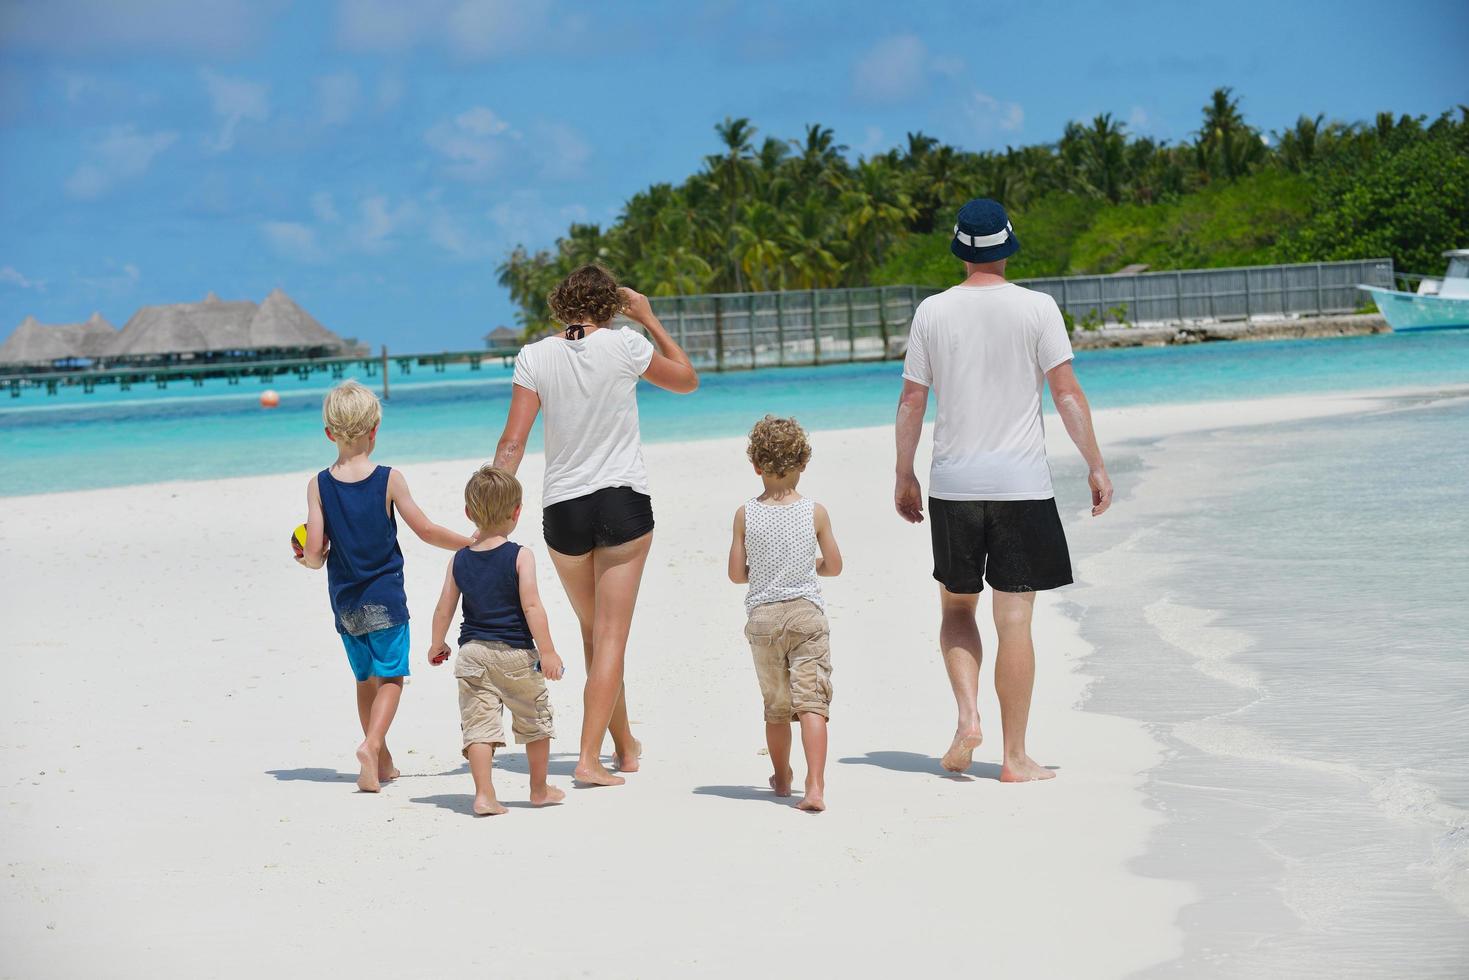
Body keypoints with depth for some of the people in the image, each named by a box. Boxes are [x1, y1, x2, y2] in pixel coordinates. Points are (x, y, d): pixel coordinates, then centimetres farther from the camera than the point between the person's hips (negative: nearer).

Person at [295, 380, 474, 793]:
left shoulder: (319, 485, -5)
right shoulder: (389, 480, -10)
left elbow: (314, 553, -9)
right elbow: (425, 530, -5)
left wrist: (310, 558, 14)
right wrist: (470, 543, 7)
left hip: (345, 602, 3)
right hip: (385, 597, -3)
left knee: (366, 679, 17)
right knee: (391, 677, 3)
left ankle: (382, 763, 23)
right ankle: (372, 744, -21)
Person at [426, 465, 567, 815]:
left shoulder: (460, 559, 2)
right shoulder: (520, 557, -10)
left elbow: (444, 608, 7)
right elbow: (531, 607, -15)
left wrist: (437, 645, 23)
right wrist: (547, 652, -12)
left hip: (472, 652, 3)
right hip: (516, 653, -3)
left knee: (479, 725, 2)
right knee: (535, 721, 15)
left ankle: (484, 794, -10)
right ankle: (540, 790, 26)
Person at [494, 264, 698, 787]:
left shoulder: (535, 356, -3)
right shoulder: (626, 344, -6)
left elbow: (512, 442, -7)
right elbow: (687, 379, 12)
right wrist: (649, 319, 17)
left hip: (561, 508, 2)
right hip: (623, 501, -2)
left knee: (593, 633, 19)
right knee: (612, 635, -1)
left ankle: (625, 745, 30)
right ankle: (589, 757, -12)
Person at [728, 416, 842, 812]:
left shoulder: (746, 515, -4)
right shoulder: (816, 513, -5)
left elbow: (736, 574, 0)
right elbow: (834, 566, 3)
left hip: (762, 617, 2)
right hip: (806, 613, -1)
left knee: (776, 705, 16)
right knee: (811, 701, -7)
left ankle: (782, 779, 33)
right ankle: (815, 787, -21)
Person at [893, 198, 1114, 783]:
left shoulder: (932, 312, 2)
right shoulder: (1036, 308, -4)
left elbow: (911, 401, 5)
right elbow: (1067, 392, -6)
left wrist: (904, 477, 14)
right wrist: (1095, 466, 1)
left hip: (952, 482, 2)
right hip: (1021, 482, -2)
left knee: (956, 608, 19)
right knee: (1014, 622, 1)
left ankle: (967, 715, -1)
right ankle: (1015, 757, 4)